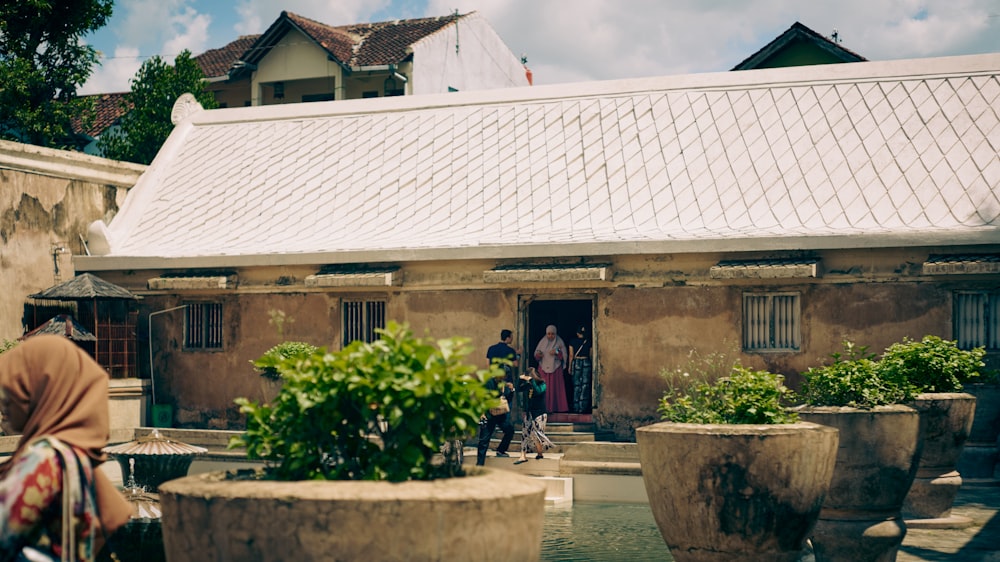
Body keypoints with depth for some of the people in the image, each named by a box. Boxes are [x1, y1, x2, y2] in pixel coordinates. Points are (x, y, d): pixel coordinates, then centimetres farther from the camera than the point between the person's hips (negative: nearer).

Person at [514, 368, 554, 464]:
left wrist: (532, 380, -25)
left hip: (539, 413, -6)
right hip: (529, 413, 6)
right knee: (525, 433, 0)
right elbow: (519, 389, 16)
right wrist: (520, 379, 1)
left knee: (536, 434, -8)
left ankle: (540, 453, 12)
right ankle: (523, 456, 0)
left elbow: (538, 391, -27)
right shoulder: (528, 385, 7)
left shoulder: (542, 384, -9)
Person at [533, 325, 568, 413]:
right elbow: (536, 354, 7)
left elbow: (564, 356, 0)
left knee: (556, 388, -4)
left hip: (556, 369, -1)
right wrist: (538, 355, -15)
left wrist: (557, 353, -18)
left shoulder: (559, 343, 3)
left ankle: (555, 407, -2)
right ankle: (544, 408, -2)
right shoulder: (542, 342, 8)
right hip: (543, 368, 1)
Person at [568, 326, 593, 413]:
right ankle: (583, 407, 0)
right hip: (587, 362, 0)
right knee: (585, 385, 3)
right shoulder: (588, 342, 1)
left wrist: (570, 366, 9)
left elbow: (571, 355, 1)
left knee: (576, 385, 6)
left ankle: (576, 407, 7)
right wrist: (593, 367, 11)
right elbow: (591, 355, 3)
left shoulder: (572, 342, 0)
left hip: (576, 362, 0)